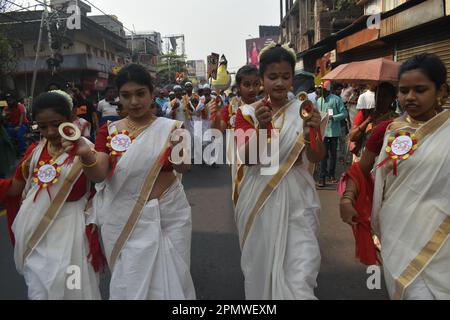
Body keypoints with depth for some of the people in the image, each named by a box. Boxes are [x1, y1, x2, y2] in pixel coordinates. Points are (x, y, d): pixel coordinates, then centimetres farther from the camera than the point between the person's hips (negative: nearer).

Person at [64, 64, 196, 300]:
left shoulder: (169, 127, -2)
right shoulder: (109, 131, 1)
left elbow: (183, 168, -14)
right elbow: (98, 175, -10)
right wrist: (86, 155, -31)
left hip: (169, 215, 0)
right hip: (124, 218, 1)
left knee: (170, 278, 10)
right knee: (130, 282, 11)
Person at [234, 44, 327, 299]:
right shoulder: (248, 113, 0)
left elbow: (317, 158, -8)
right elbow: (247, 158, -11)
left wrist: (313, 132, -29)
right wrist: (261, 127, -29)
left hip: (297, 201, 0)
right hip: (259, 200, 1)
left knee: (300, 279, -5)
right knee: (261, 265, 13)